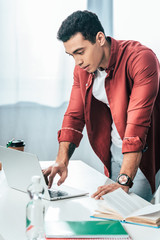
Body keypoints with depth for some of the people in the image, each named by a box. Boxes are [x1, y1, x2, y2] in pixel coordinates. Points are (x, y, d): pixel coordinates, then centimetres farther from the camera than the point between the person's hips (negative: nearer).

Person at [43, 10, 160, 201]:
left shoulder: (141, 59, -24)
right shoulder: (82, 68, -2)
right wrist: (61, 162, -12)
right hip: (115, 152, 6)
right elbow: (74, 115, 2)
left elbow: (138, 122, -31)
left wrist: (124, 181, -36)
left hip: (144, 153, -6)